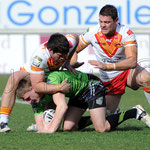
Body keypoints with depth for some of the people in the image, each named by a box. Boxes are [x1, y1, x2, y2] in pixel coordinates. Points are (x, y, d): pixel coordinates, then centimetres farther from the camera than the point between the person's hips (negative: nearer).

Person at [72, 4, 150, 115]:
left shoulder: (126, 33, -22)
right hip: (109, 80, 3)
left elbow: (132, 61, -35)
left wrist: (107, 66, -45)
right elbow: (74, 49, 2)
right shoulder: (93, 33, -14)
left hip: (128, 71, -3)